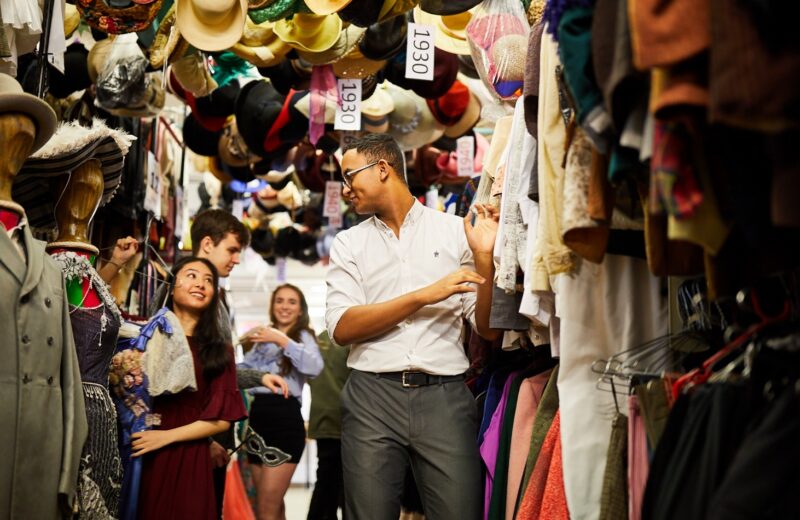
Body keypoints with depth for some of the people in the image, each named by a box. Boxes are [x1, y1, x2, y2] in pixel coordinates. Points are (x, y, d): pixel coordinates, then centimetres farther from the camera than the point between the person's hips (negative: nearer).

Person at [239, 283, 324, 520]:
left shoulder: (303, 335, 4)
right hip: (257, 416, 6)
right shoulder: (264, 337, 22)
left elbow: (315, 367, -17)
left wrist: (282, 341, -23)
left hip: (285, 417, -6)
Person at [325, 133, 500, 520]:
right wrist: (424, 295, -11)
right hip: (372, 396, 1)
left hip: (444, 396, -1)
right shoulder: (349, 244, 12)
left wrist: (484, 258, -10)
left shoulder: (454, 231, 8)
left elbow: (488, 329, 5)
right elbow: (341, 328, -3)